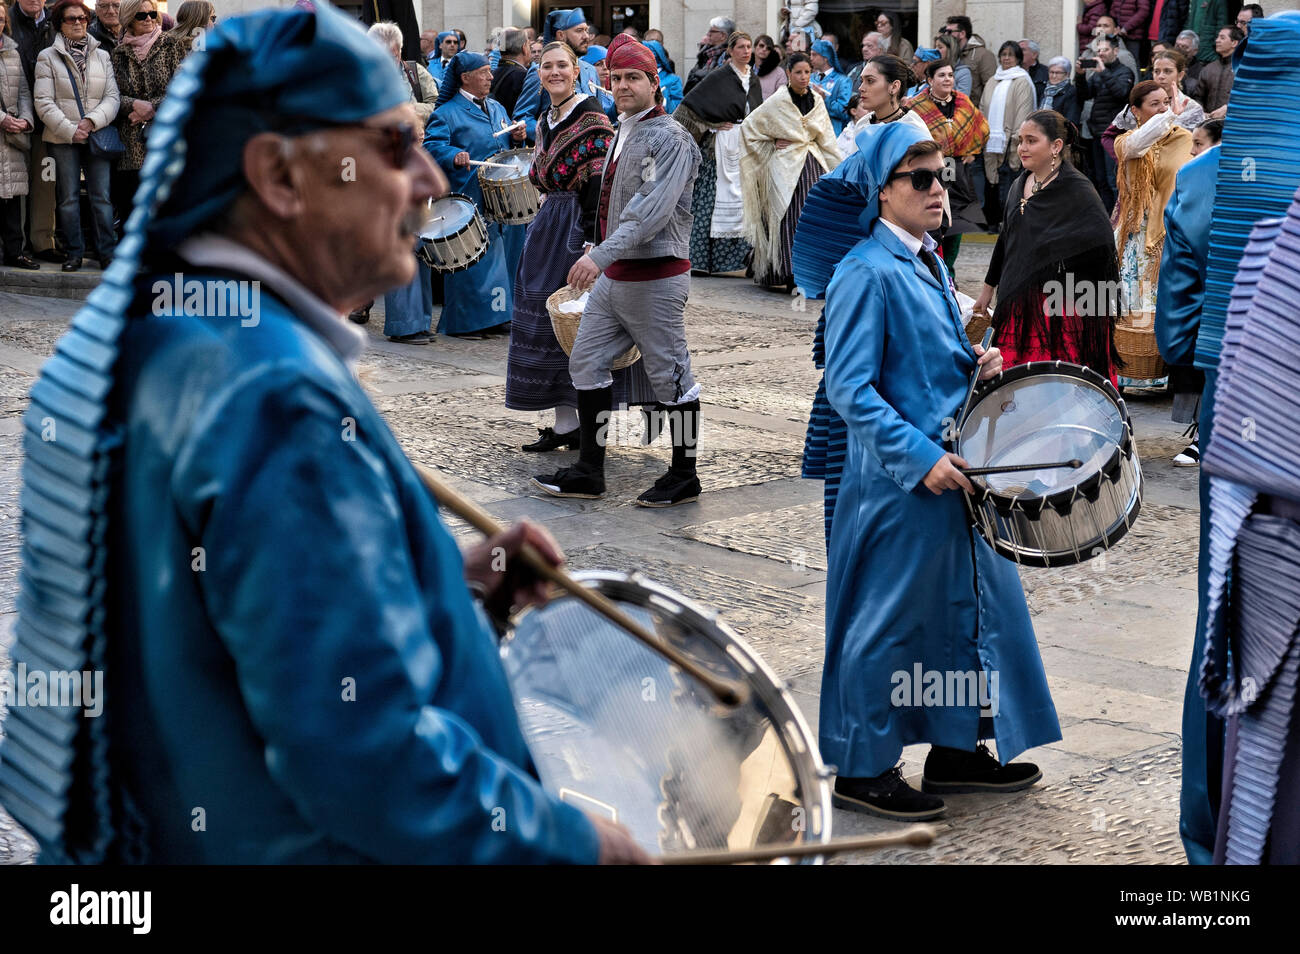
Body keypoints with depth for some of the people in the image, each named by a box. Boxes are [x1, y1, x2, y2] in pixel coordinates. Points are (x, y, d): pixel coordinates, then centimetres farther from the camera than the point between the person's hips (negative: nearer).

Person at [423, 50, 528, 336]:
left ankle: (496, 315, 16)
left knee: (501, 255, 7)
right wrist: (454, 156, -31)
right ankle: (465, 320, 0)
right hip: (468, 200, -7)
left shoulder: (496, 109, 19)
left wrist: (516, 137, 6)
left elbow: (505, 144, 28)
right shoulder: (447, 113, -3)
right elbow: (432, 145, -14)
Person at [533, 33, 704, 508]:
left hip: (655, 278, -10)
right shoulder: (623, 133, 16)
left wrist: (603, 254, -34)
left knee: (670, 376, -1)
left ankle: (684, 477, 10)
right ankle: (589, 471, 17)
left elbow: (653, 209, -26)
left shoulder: (669, 138, -14)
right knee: (586, 363, 9)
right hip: (613, 276, 10)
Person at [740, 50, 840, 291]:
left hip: (813, 163, 5)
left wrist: (838, 168, 10)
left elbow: (826, 139, 15)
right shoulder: (778, 102, -4)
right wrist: (772, 145, -2)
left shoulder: (817, 101, 10)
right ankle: (793, 276, -6)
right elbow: (749, 126, 1)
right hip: (786, 166, -5)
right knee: (790, 218, -8)